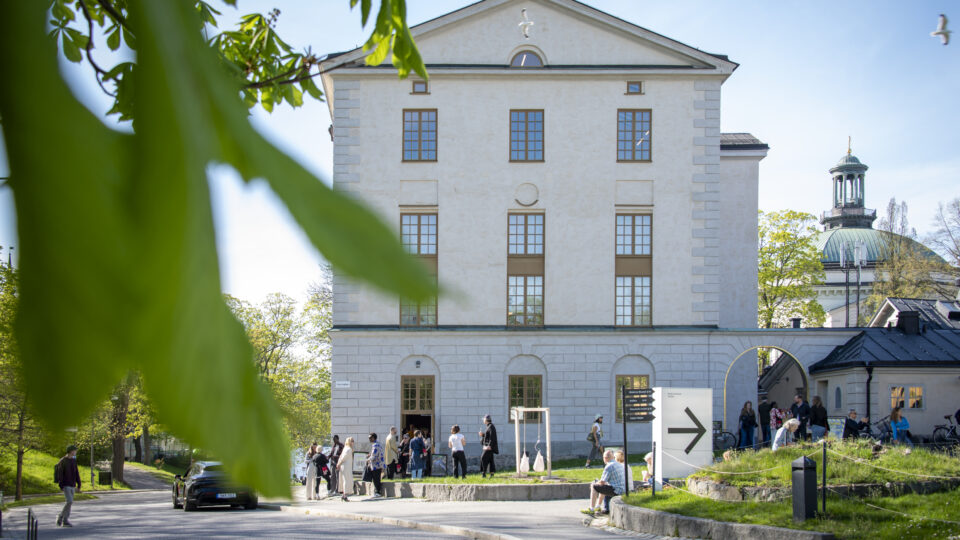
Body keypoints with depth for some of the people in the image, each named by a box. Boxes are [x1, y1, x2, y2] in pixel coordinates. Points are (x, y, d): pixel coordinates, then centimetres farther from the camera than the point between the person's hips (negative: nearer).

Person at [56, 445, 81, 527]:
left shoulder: (74, 460, 11)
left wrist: (78, 485, 10)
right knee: (69, 501, -15)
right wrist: (61, 486, -16)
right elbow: (60, 474, -12)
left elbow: (76, 473, 13)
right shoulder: (63, 461, -9)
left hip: (72, 485, 7)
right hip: (65, 485, -7)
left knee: (69, 503, 6)